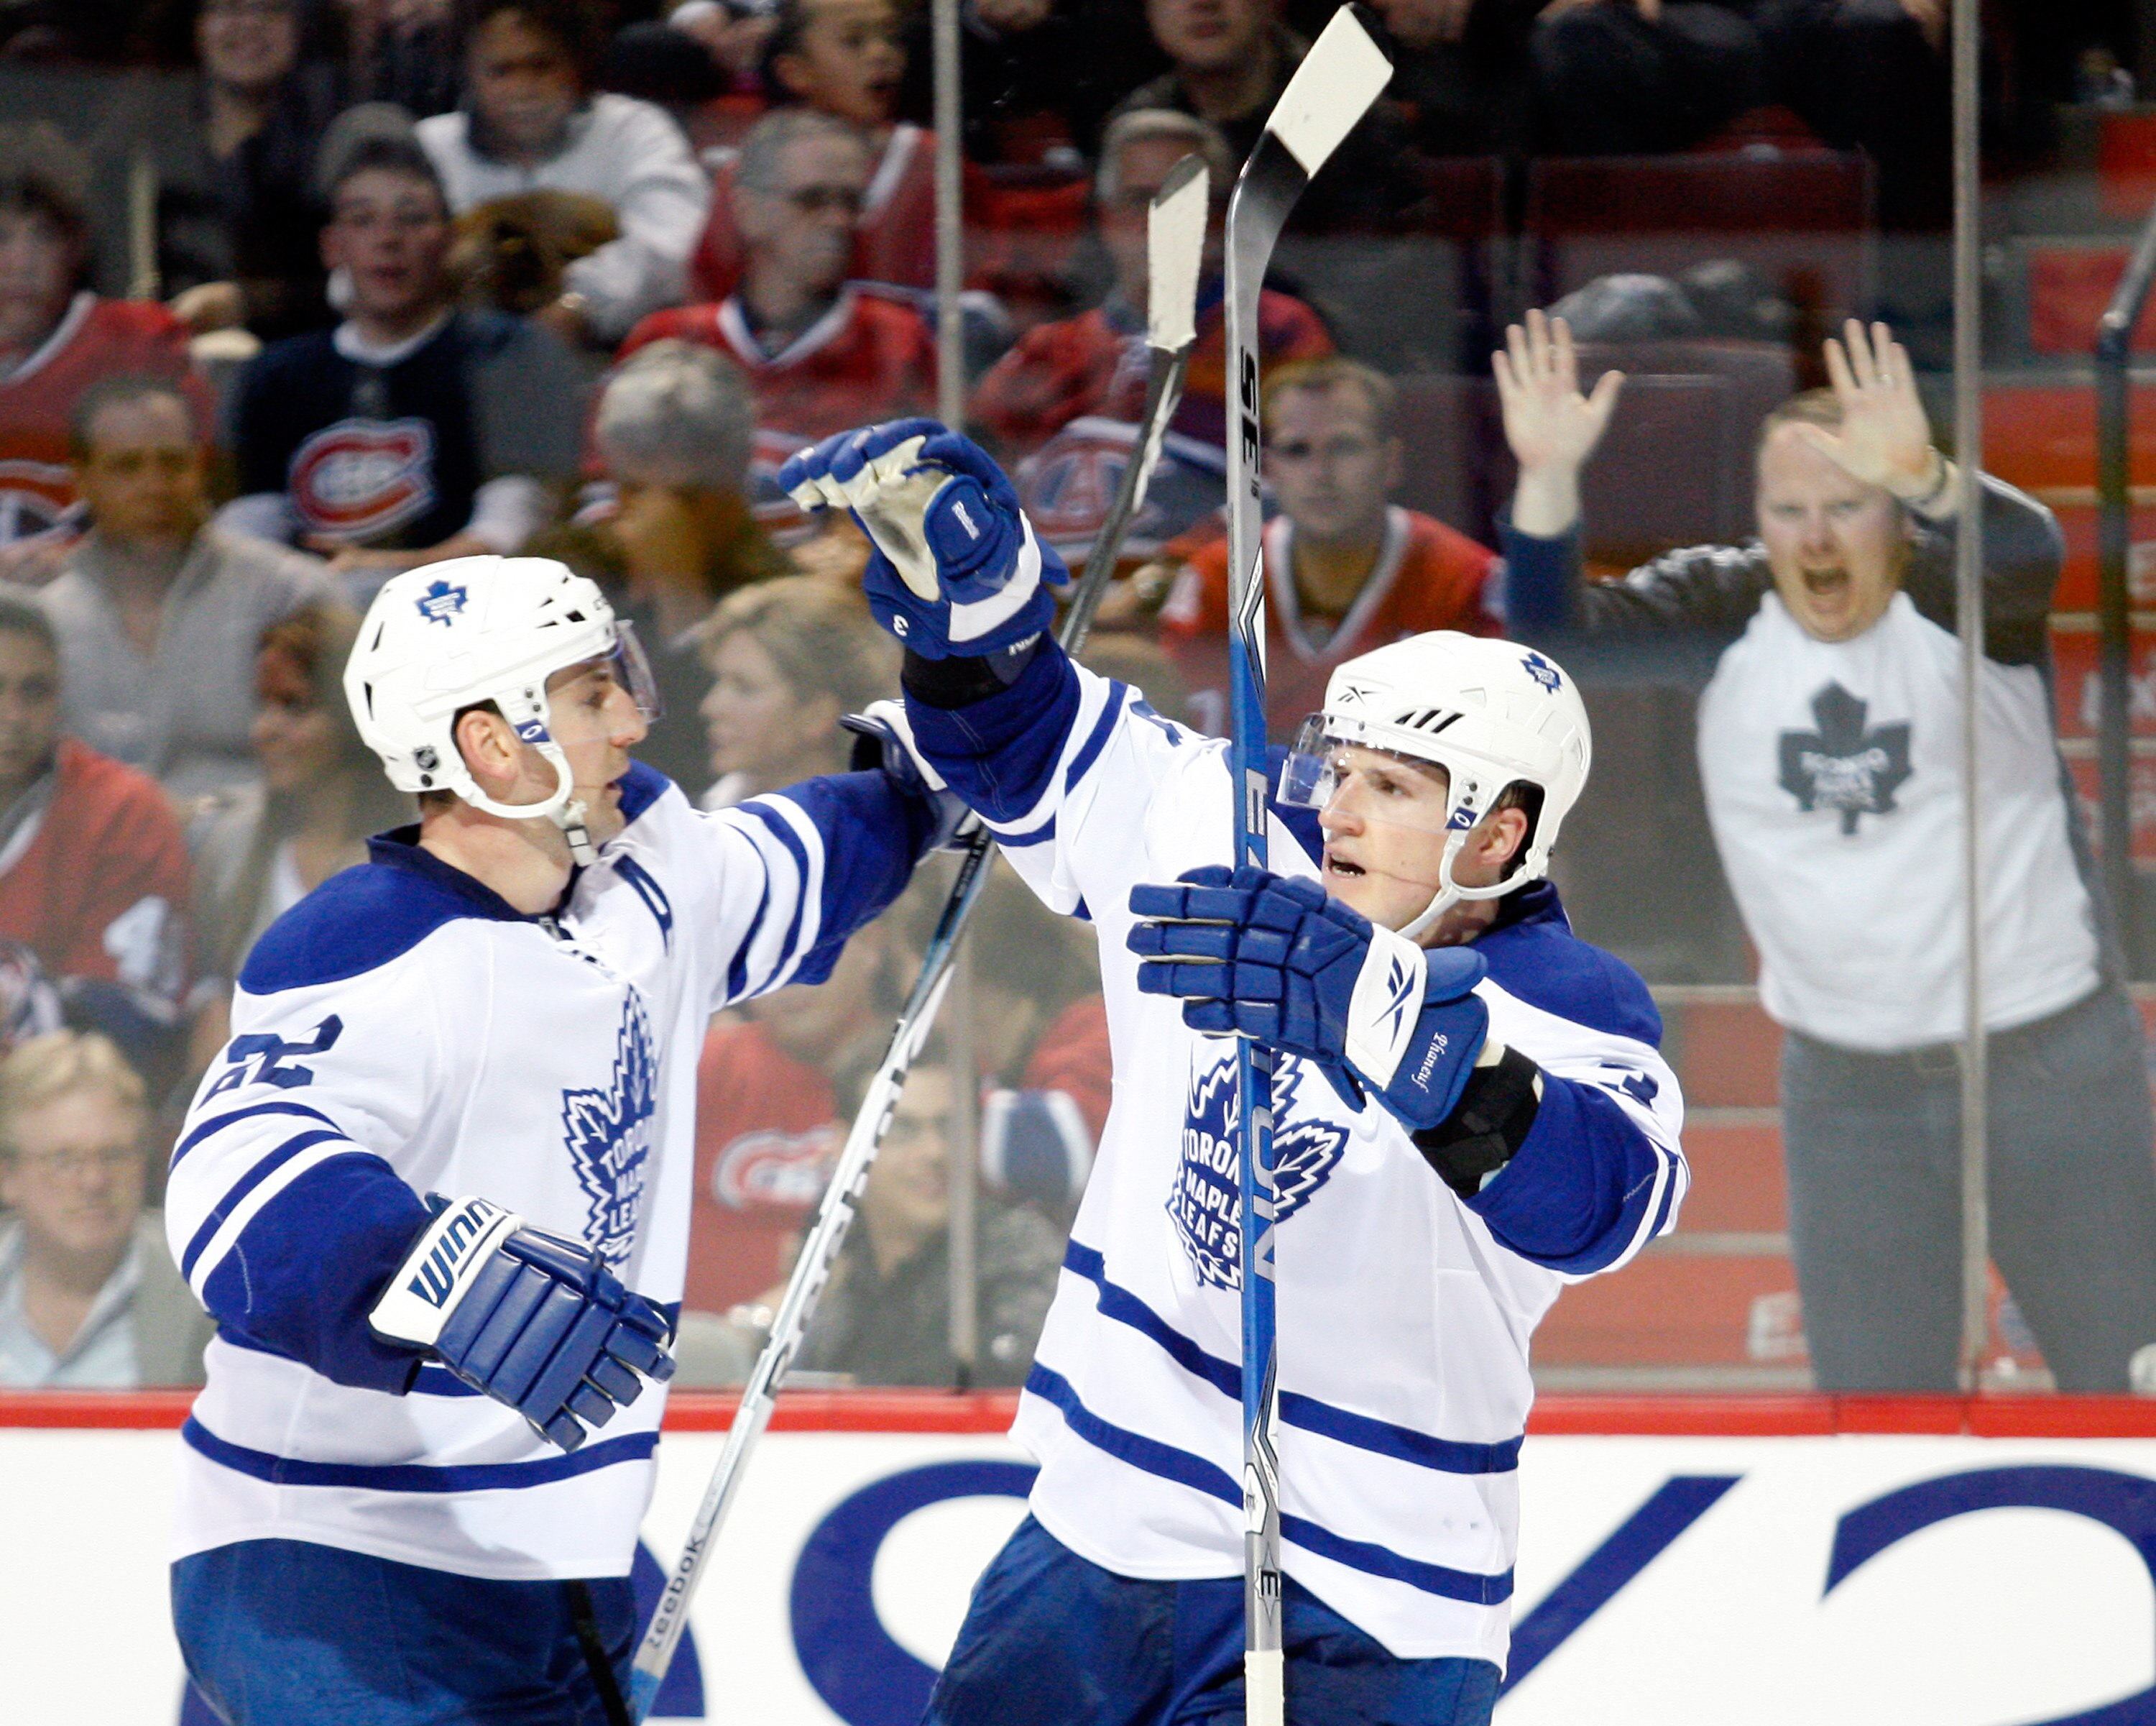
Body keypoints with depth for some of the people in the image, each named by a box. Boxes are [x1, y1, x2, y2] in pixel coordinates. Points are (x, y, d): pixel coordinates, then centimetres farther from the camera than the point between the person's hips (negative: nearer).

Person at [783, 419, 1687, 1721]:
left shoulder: (1569, 1010, -17)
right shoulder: (1228, 848, -1)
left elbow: (1604, 1196, -39)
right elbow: (1032, 736, 12)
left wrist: (1374, 1005, -54)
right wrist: (959, 554, -8)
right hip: (1109, 1525, 6)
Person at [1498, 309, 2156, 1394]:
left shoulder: (1960, 599, -11)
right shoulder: (1722, 614, -3)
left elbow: (2026, 559, -34)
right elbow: (1551, 625, -15)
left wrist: (1924, 480, -55)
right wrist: (1548, 480, -34)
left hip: (2049, 1061, -3)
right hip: (1845, 1089, 3)